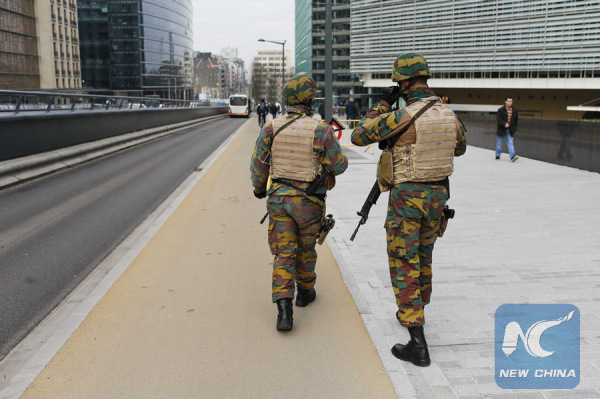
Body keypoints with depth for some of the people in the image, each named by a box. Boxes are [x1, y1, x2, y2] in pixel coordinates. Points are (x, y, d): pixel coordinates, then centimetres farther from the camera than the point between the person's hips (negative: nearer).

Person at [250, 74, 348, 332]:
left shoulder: (271, 129, -5)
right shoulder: (321, 130, -12)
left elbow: (258, 166, 3)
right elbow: (339, 165, -4)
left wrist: (259, 188, 22)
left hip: (279, 198, 1)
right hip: (309, 202, -1)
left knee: (284, 254, 3)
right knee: (306, 248, 20)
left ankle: (284, 308, -9)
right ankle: (305, 291, 39)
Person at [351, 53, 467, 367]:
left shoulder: (402, 116, -19)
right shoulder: (449, 115, 3)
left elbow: (359, 136, -11)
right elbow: (460, 147, 23)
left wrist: (383, 105, -1)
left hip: (407, 196, -7)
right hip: (437, 194, 7)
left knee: (404, 265, -1)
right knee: (422, 258, 24)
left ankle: (418, 344, -2)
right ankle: (415, 313, 43)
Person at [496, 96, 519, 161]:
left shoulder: (515, 111, 8)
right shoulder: (501, 110, -5)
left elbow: (516, 120, 15)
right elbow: (498, 119, -14)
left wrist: (514, 128, 6)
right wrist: (504, 124, -26)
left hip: (510, 130, 2)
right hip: (502, 129, -2)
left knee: (511, 143, -7)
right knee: (499, 143, 8)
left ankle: (512, 156, -16)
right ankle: (497, 156, 23)